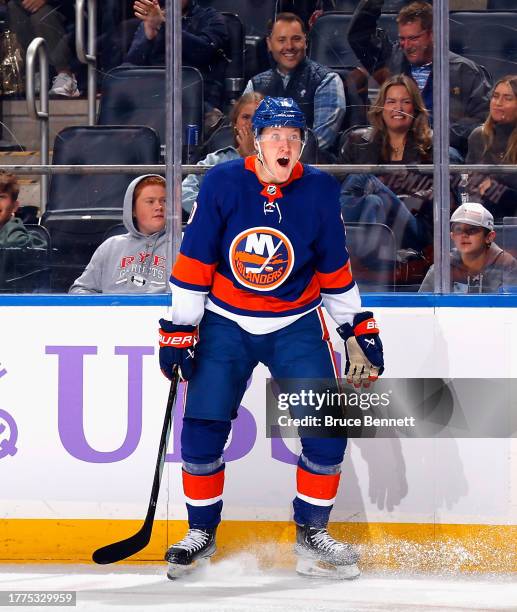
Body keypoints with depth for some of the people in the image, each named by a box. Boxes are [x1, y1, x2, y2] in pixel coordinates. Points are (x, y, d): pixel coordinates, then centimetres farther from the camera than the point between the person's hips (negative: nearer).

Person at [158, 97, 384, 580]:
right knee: (202, 427, -8)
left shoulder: (319, 191, -7)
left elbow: (335, 268, 5)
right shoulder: (222, 184, -13)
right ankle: (201, 533, 12)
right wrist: (179, 331, -9)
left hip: (297, 326, 1)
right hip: (225, 324, -1)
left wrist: (358, 330, 6)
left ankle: (310, 531, 10)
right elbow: (193, 262, -8)